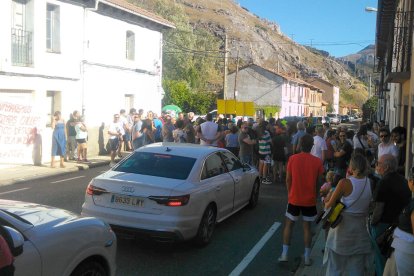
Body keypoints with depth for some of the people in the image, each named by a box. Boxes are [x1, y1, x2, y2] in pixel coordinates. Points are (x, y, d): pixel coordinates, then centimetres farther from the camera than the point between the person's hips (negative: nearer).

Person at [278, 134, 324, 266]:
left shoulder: (292, 159, -9)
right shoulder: (317, 161, -8)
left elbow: (288, 179, -3)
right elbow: (318, 180, 0)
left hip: (294, 198, 0)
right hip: (310, 200, 1)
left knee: (288, 225, 13)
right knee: (307, 227, 12)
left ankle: (284, 254, 13)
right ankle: (307, 257, 17)